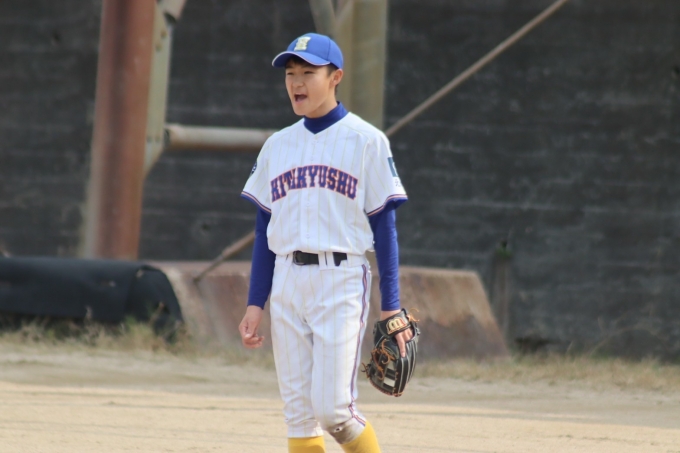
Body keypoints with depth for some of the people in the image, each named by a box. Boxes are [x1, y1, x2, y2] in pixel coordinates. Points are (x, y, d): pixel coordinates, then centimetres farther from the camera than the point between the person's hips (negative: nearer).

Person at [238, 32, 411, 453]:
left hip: (342, 281, -5)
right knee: (298, 413, 2)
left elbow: (384, 227, -2)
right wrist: (255, 304, 8)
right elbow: (265, 230, 15)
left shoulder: (366, 141, 0)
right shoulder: (278, 146, 13)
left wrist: (391, 307, -7)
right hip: (287, 284, 5)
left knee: (332, 407, -14)